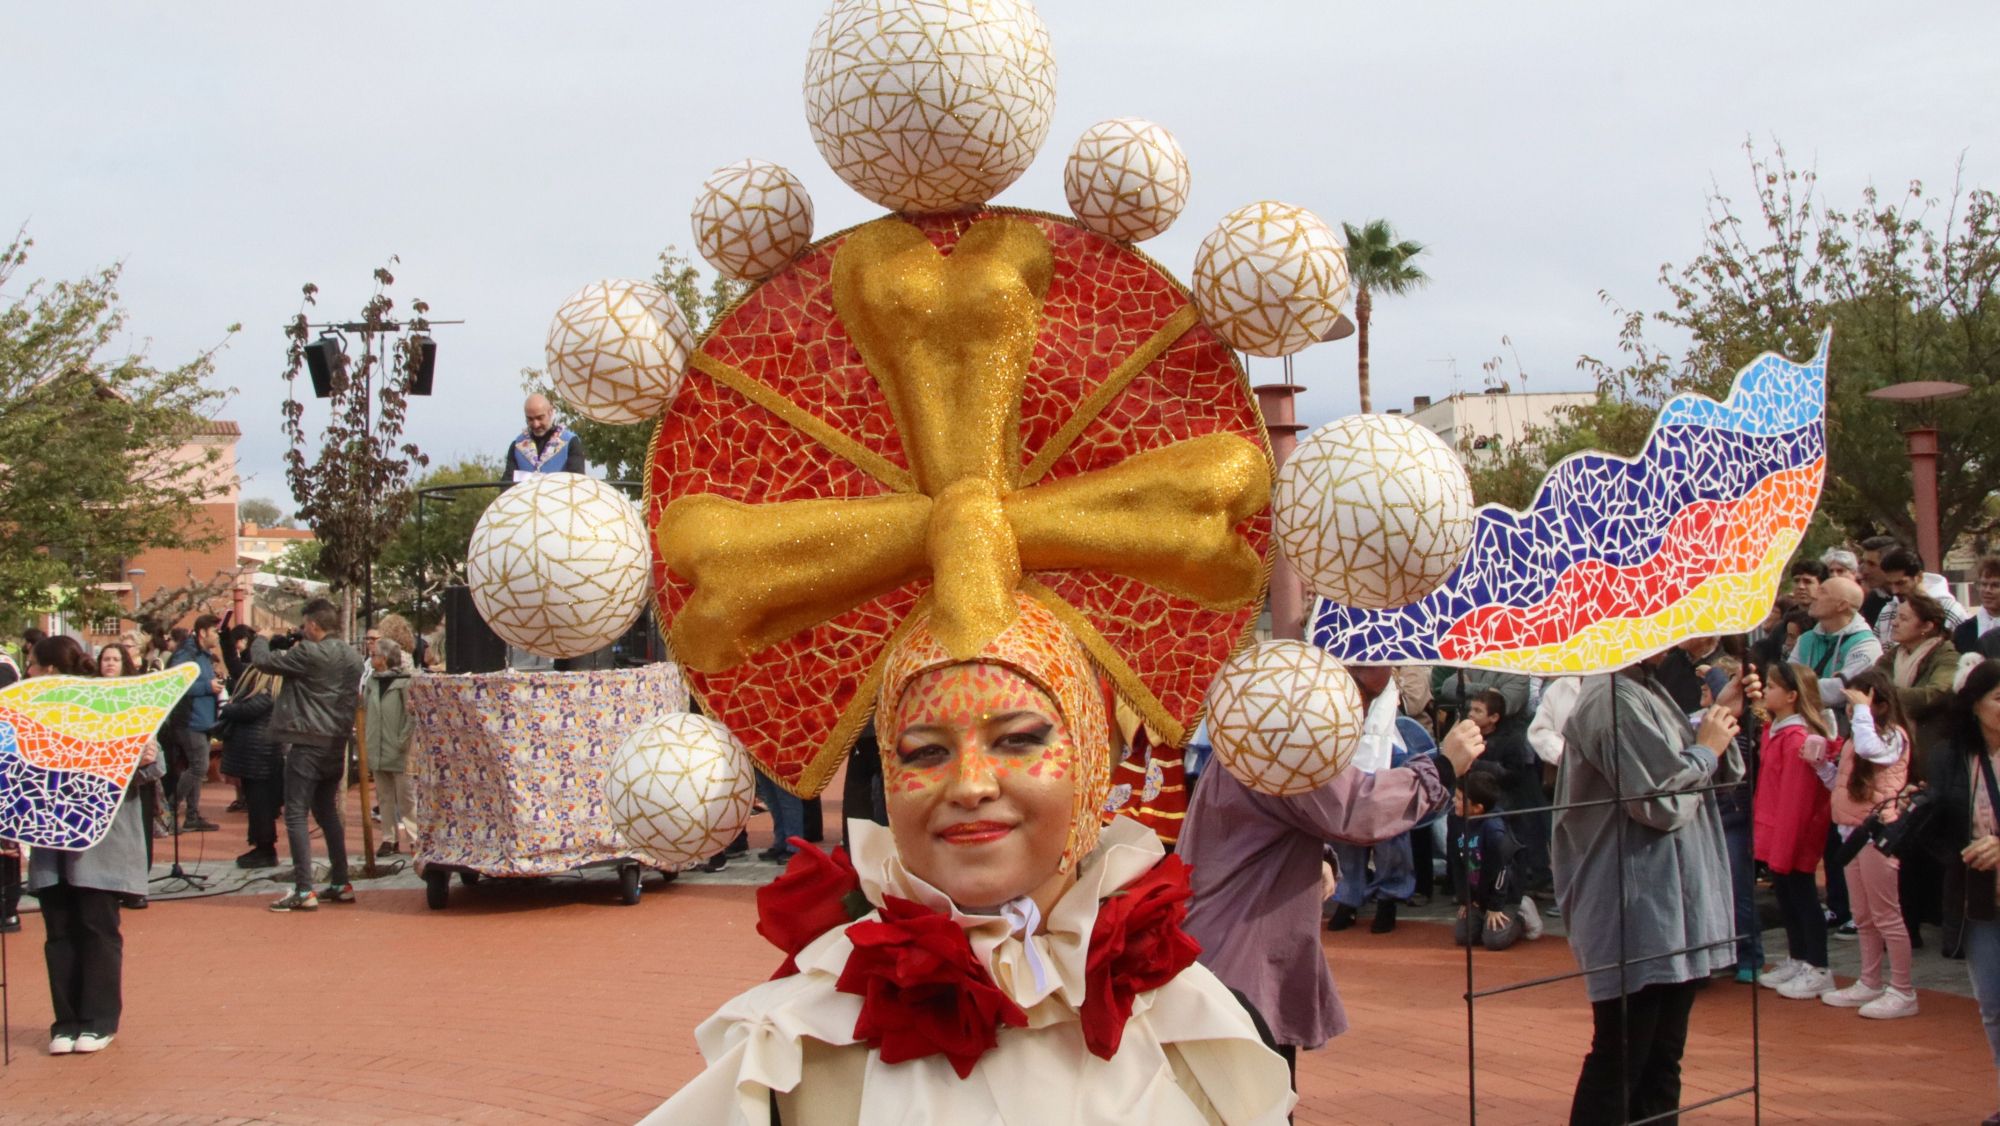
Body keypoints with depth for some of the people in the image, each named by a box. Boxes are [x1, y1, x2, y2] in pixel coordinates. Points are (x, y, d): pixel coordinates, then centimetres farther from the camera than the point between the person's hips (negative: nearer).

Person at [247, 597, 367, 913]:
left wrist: (260, 641, 12)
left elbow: (263, 661, -12)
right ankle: (341, 883, 19)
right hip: (336, 744, 8)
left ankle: (304, 891, -10)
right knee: (327, 812, 18)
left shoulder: (309, 654, -17)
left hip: (307, 744, -8)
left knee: (296, 815, -4)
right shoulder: (353, 657, 7)